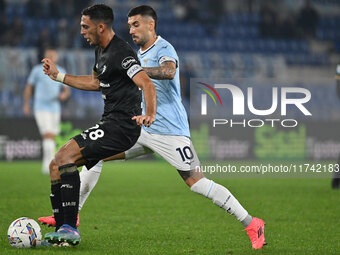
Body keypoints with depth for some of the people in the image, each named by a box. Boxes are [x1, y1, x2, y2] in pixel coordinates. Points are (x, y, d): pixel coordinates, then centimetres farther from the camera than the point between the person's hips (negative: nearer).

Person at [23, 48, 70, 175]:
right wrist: (26, 104, 5)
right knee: (48, 135, -20)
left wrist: (64, 94, -13)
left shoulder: (61, 72, 8)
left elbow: (67, 89, 11)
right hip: (41, 108, -5)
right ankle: (48, 165, -24)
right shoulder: (37, 70, -2)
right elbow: (29, 87, 8)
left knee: (51, 138, 11)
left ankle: (47, 165, 27)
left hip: (55, 109, 5)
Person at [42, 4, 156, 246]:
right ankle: (62, 232, 6)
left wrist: (149, 114, -44)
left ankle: (70, 228, -26)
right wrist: (58, 76, 34)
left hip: (122, 125, -10)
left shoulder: (121, 53, -16)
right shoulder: (102, 50, 16)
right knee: (55, 166, 6)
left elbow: (147, 84, -27)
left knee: (65, 155, -23)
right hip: (109, 124, 10)